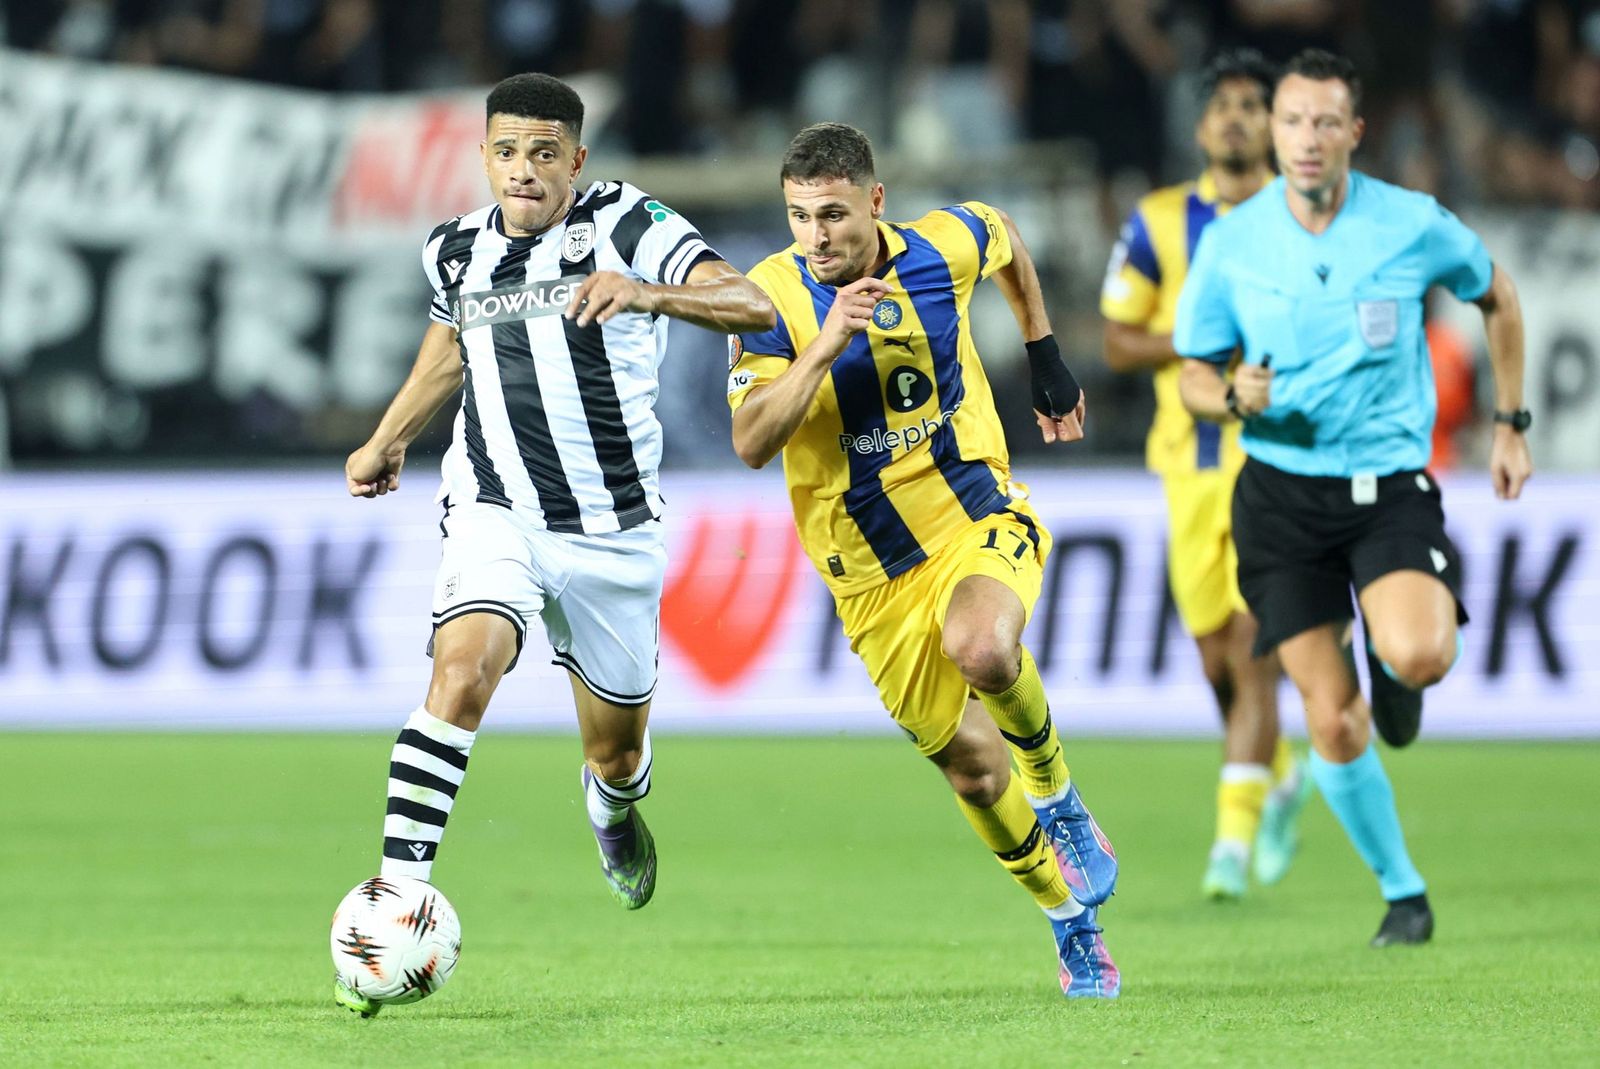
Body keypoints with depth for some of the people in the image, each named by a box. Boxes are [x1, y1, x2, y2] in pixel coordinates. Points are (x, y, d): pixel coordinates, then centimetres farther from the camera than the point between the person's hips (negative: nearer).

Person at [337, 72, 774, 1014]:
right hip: (495, 512, 1)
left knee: (617, 749, 13)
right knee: (464, 668, -28)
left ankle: (614, 806, 52)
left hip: (613, 529, -1)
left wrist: (645, 292, -39)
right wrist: (390, 438, 35)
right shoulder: (457, 252, 5)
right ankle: (399, 888, -33)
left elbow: (754, 307, -23)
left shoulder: (627, 225, -10)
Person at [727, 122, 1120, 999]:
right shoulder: (773, 295, -15)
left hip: (980, 515, -1)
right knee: (971, 766, 3)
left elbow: (1006, 240, 17)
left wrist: (1046, 361, 22)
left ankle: (1058, 797, -4)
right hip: (870, 567, 1)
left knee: (980, 648, -34)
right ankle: (1072, 920, 28)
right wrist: (826, 343, -34)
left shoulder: (945, 246, -9)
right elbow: (751, 442, -24)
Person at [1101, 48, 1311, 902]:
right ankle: (1281, 777, 34)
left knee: (1252, 651, -14)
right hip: (1192, 462, 3)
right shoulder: (1157, 224, 5)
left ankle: (1235, 836, -12)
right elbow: (1116, 343, 6)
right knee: (1216, 662, 7)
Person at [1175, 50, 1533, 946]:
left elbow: (1497, 295, 15)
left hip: (1390, 485, -1)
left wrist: (1510, 424, 13)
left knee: (1417, 657, -29)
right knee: (1334, 726, -4)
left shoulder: (1415, 225, -5)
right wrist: (1235, 398, -15)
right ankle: (1403, 893, 18)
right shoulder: (1230, 244, -2)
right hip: (1281, 493, 1)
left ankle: (1392, 675, 11)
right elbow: (1195, 376, 8)